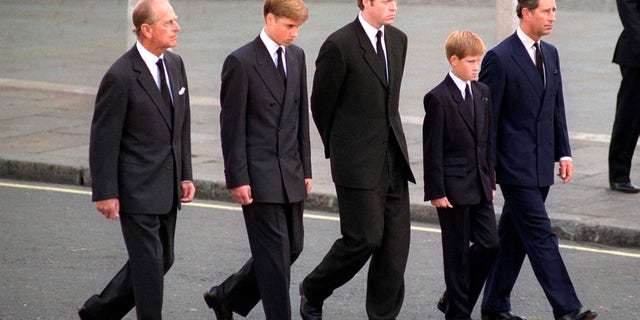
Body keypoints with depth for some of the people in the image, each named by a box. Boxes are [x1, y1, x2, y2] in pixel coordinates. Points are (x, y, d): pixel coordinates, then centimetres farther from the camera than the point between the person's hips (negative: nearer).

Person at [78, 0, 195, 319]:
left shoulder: (175, 64, 7)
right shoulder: (120, 76, -16)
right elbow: (103, 138, -13)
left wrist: (186, 175, 11)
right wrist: (105, 194, -14)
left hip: (168, 188, 8)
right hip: (137, 189, -8)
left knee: (162, 260, 15)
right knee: (149, 263, -5)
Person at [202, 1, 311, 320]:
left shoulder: (296, 57, 10)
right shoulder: (241, 62, -10)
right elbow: (232, 126, -10)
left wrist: (305, 168, 12)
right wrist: (237, 179, -13)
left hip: (290, 173, 7)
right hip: (258, 174, -7)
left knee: (292, 248, 10)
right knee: (275, 252, -7)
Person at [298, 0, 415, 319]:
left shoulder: (398, 40, 10)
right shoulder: (339, 45, -12)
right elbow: (321, 104, -2)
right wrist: (337, 148, 8)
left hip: (393, 158, 7)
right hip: (358, 161, -7)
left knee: (396, 241, 3)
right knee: (364, 238, -6)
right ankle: (312, 291, 17)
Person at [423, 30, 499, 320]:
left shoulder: (482, 93, 10)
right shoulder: (438, 98, -11)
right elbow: (432, 150, -12)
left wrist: (490, 181, 14)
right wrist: (436, 192, -14)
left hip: (479, 186, 7)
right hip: (453, 187, -7)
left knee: (489, 244, 5)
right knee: (458, 252, 0)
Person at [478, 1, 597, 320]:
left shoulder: (550, 53, 12)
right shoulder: (499, 58, -12)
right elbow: (487, 116, -10)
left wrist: (563, 152, 11)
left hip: (540, 166, 7)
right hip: (515, 165, -7)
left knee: (514, 236, 13)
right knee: (541, 237, -8)